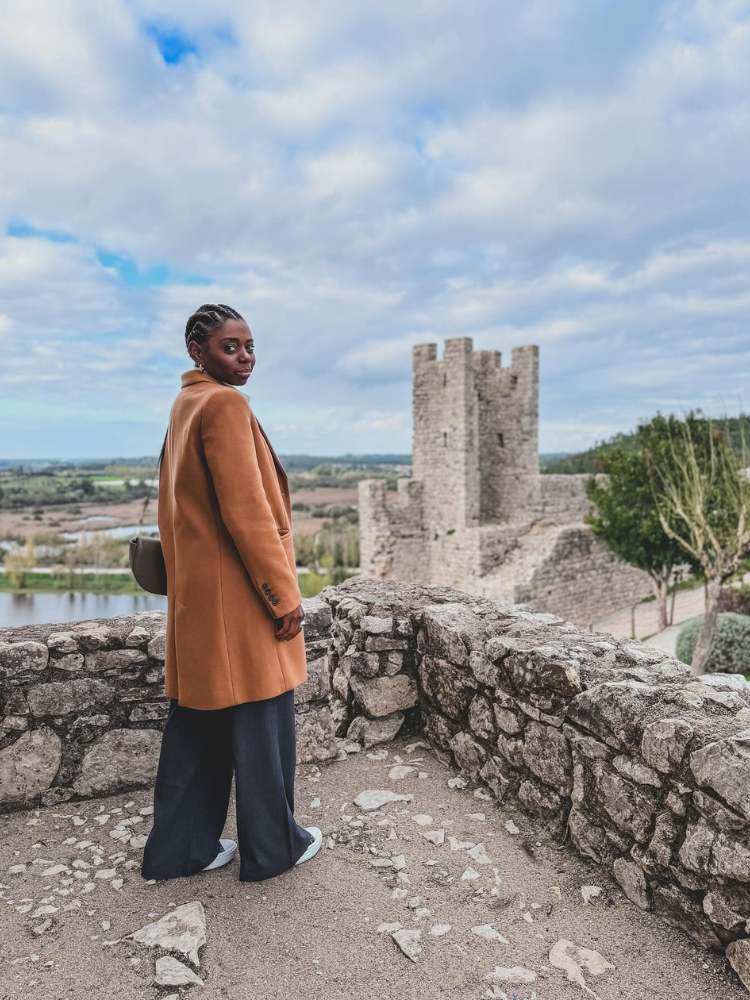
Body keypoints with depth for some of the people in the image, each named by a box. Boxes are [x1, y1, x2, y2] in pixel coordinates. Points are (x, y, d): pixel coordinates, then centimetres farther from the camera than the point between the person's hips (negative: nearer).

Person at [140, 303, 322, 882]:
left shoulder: (186, 404, 14)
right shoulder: (226, 406, -16)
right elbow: (247, 512, -21)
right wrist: (284, 594, -16)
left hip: (197, 593, 9)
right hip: (239, 594, -9)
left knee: (199, 721, 17)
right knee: (262, 720, 6)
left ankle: (180, 848, 30)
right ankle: (273, 848, 24)